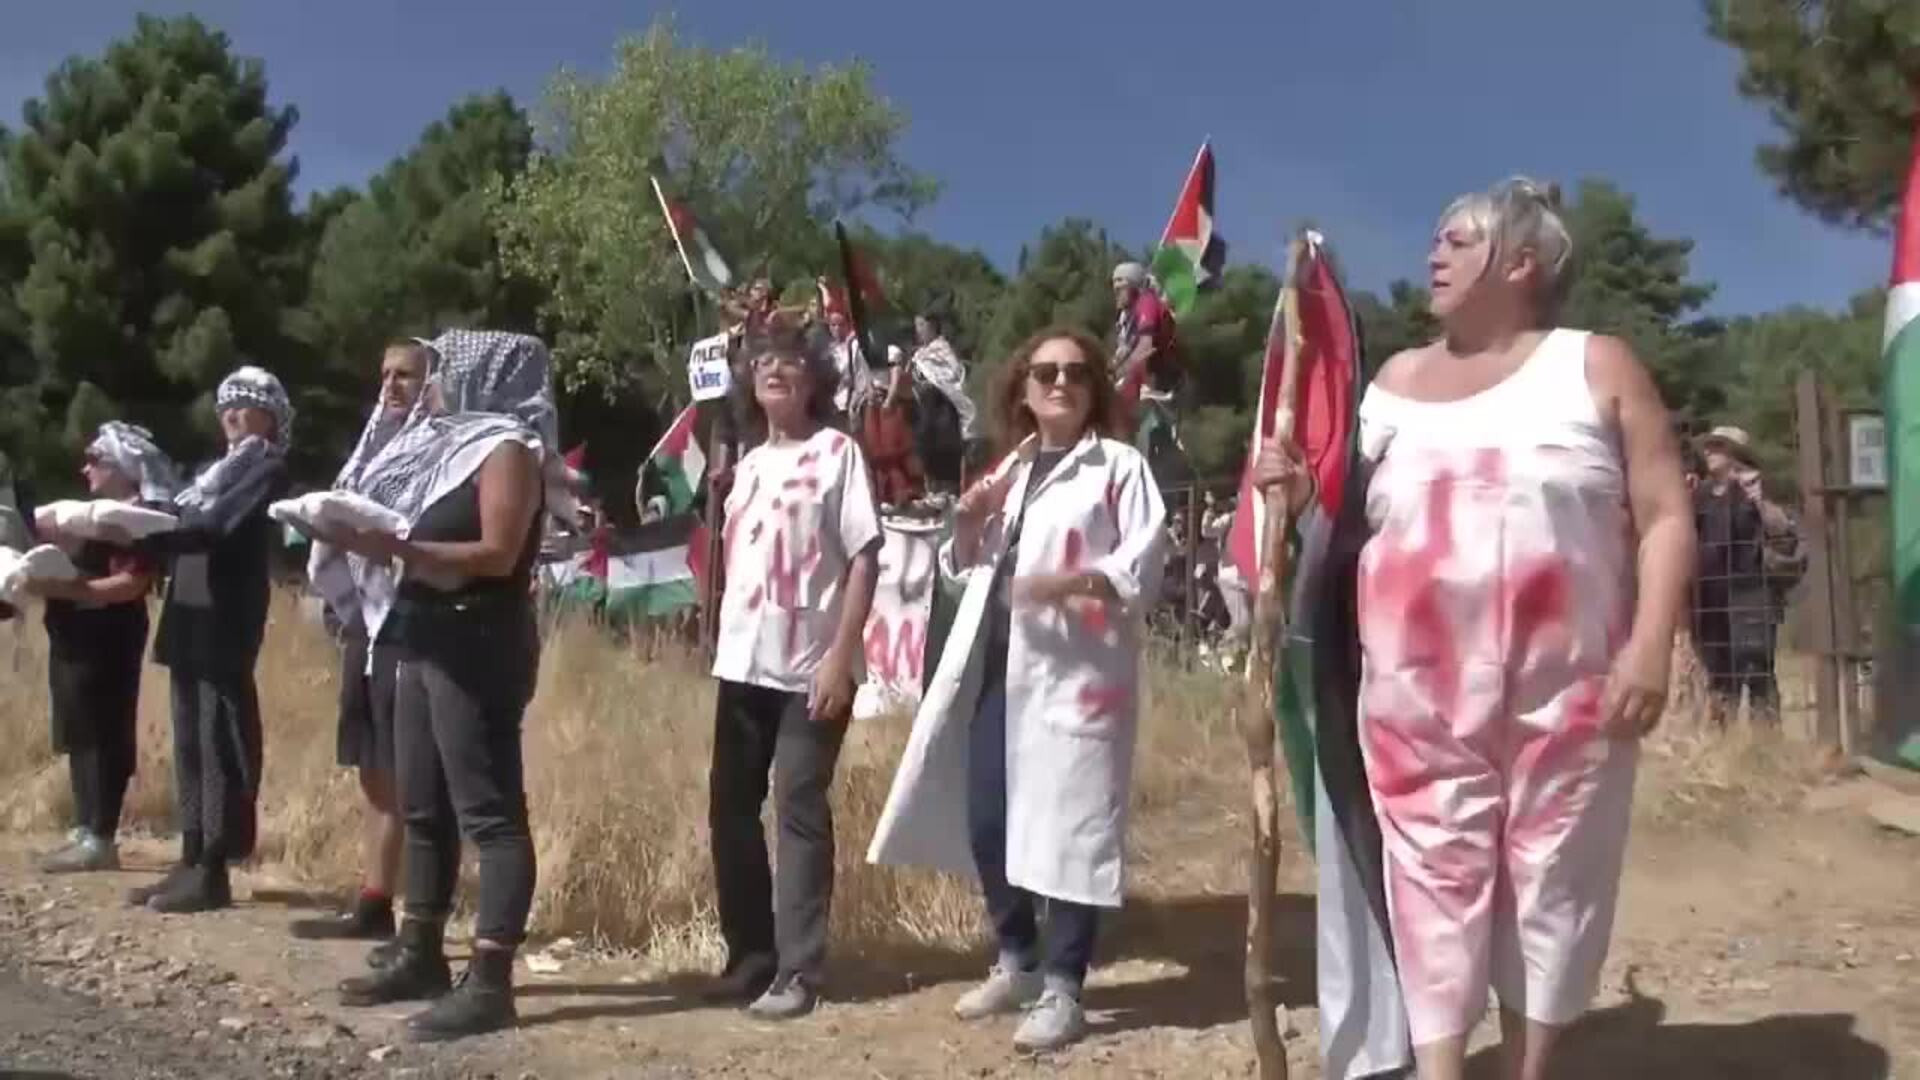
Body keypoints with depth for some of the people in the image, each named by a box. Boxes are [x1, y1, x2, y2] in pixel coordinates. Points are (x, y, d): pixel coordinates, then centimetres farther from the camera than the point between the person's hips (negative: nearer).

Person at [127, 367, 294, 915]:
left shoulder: (269, 470, -3)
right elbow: (183, 527, 14)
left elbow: (217, 527, -16)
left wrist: (139, 533, -19)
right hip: (189, 620, 8)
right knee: (190, 743, 9)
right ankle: (192, 860, 15)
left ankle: (213, 871, -3)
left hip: (226, 625, -8)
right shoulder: (217, 470, 22)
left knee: (220, 744, -6)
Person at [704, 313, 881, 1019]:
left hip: (809, 666, -6)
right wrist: (723, 643, 13)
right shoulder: (749, 463, 15)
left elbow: (864, 558, -9)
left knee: (800, 812, -3)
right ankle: (750, 955, 21)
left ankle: (798, 971, 4)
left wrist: (841, 654, -17)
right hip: (742, 663, 7)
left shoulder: (836, 451, -3)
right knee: (730, 809, 9)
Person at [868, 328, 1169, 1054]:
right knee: (986, 823, 9)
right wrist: (967, 523, 3)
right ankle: (1016, 962, 26)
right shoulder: (1010, 467, 20)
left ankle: (1061, 988, 7)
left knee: (1068, 826, -5)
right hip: (995, 666, 6)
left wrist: (1069, 582, -25)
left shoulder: (1120, 465, 0)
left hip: (1072, 670, -6)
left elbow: (1142, 567, -10)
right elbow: (961, 567, 24)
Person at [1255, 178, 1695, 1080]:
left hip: (1565, 689, -2)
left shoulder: (1597, 368, 5)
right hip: (1419, 692, 2)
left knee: (1550, 880, 6)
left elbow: (1665, 518, 0)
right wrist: (1302, 491, -4)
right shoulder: (1395, 381, 14)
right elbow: (1356, 516, 18)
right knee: (1434, 881, 0)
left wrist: (1650, 645, -12)